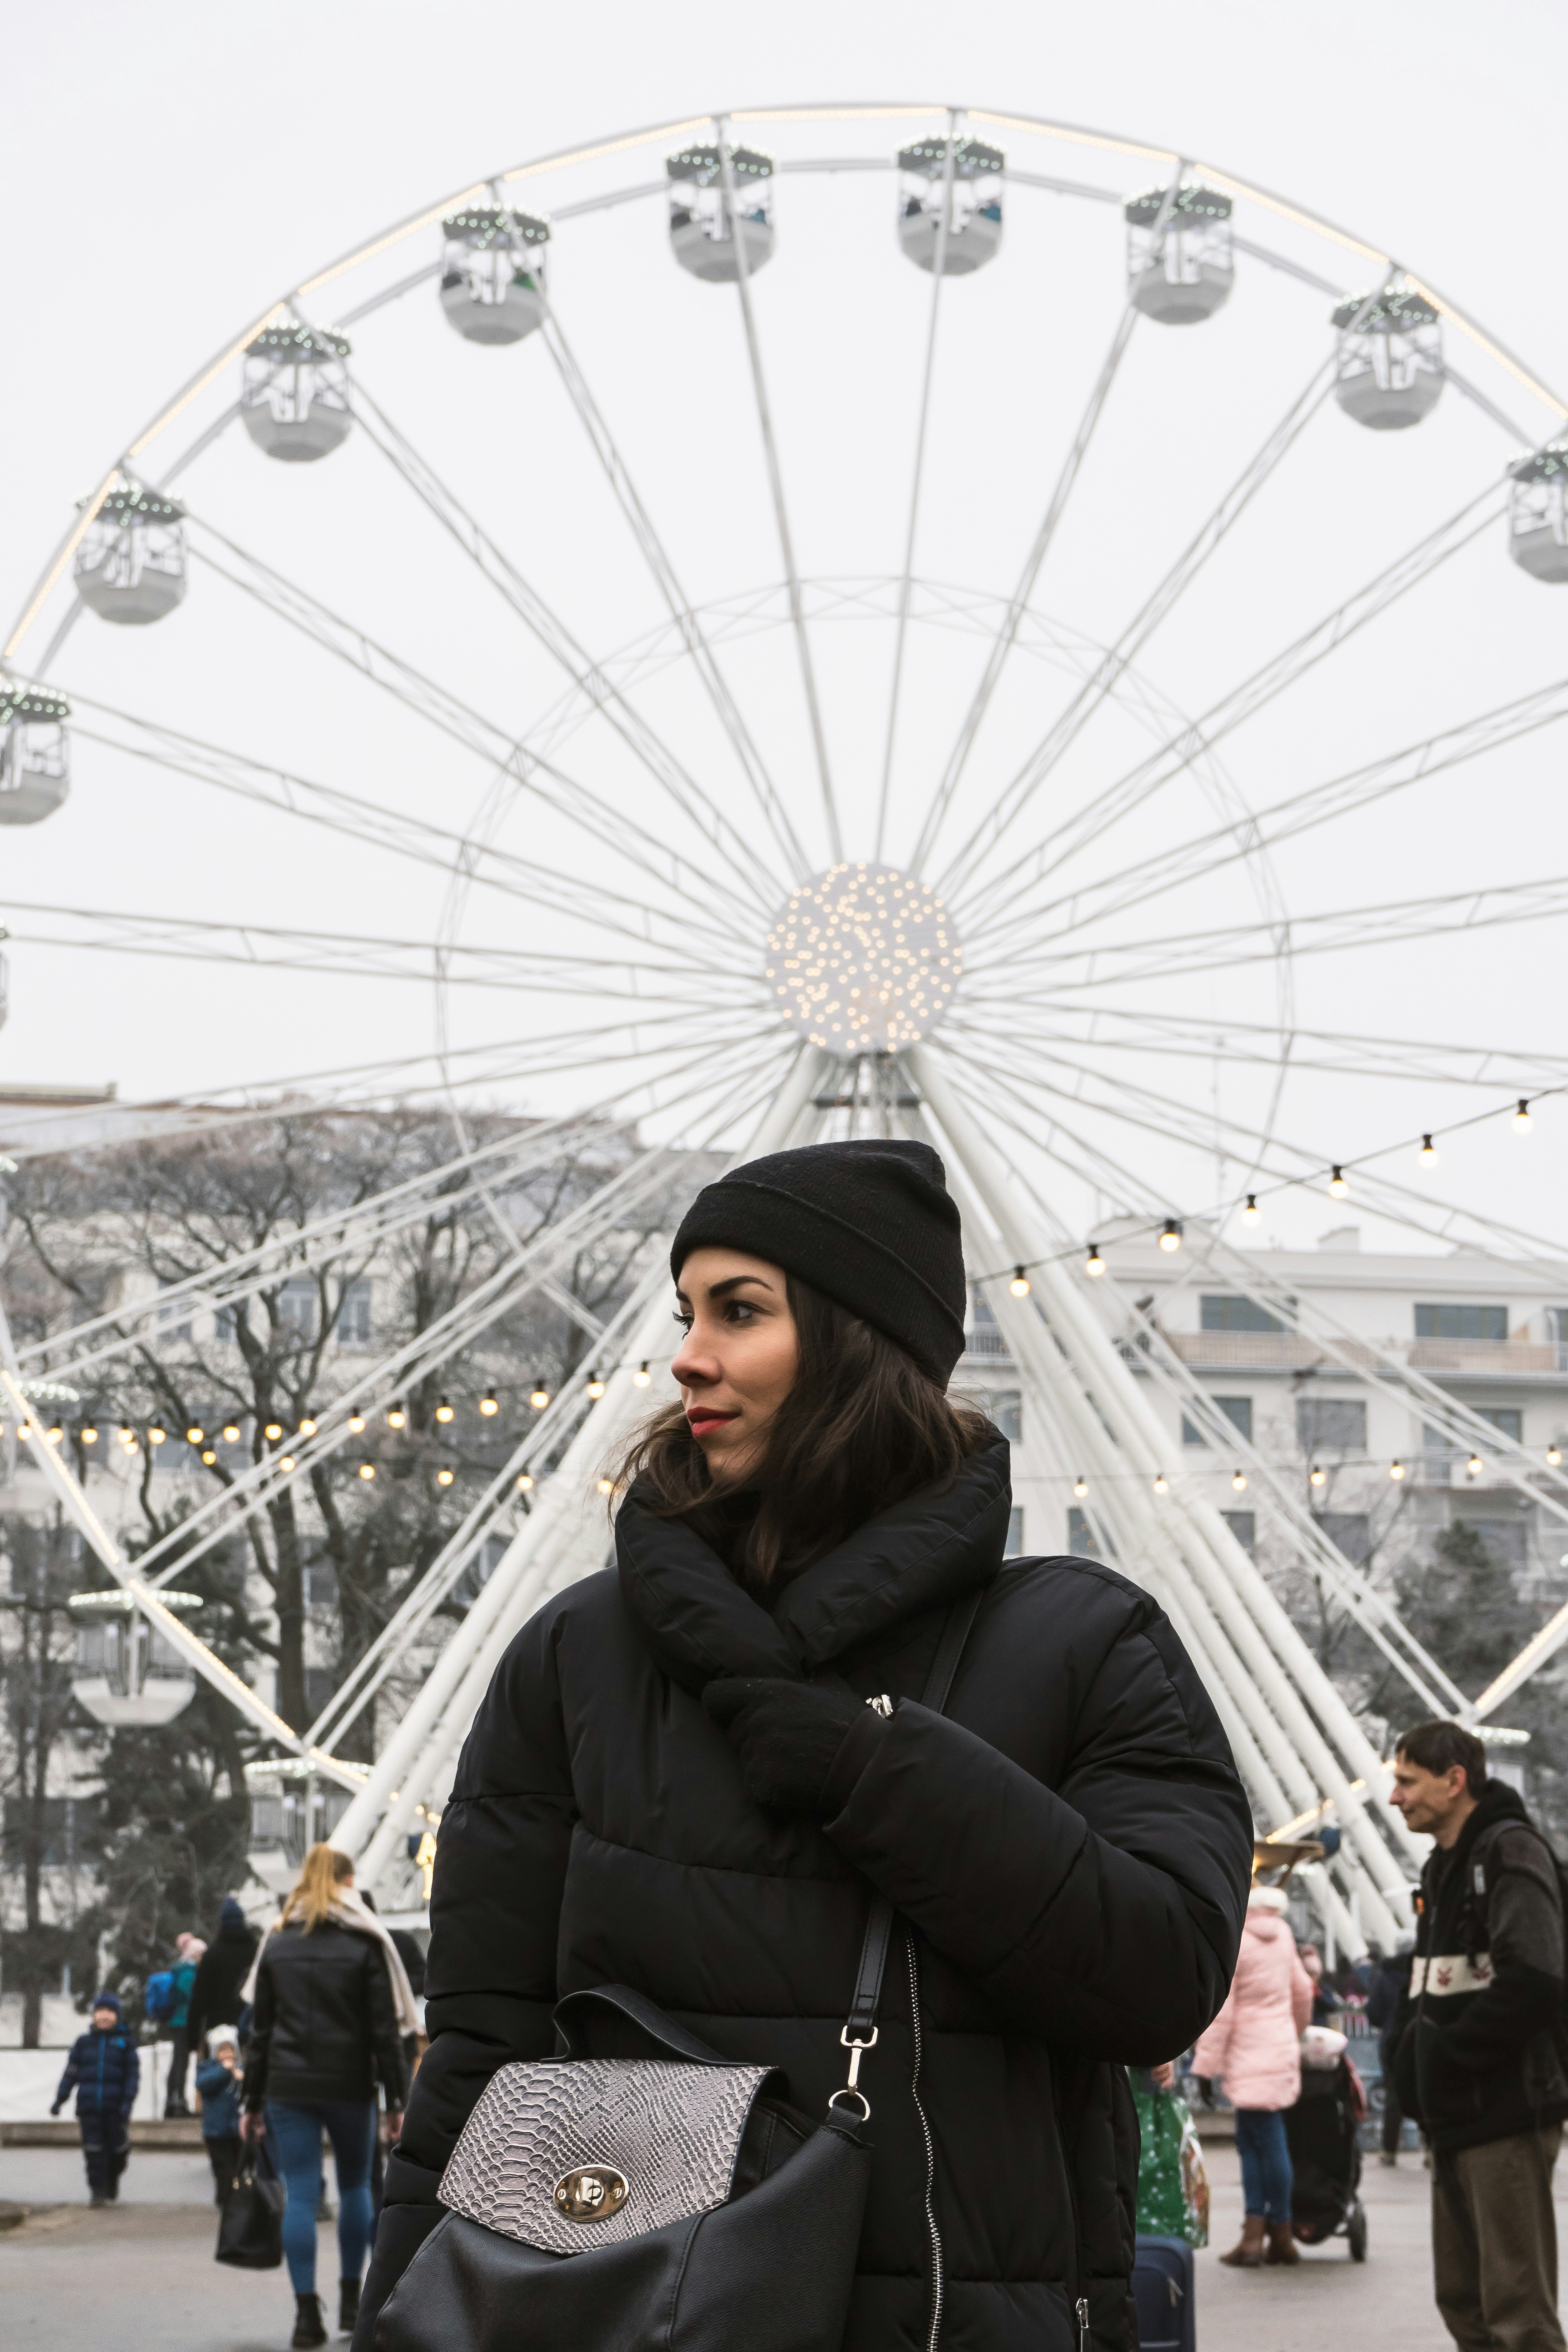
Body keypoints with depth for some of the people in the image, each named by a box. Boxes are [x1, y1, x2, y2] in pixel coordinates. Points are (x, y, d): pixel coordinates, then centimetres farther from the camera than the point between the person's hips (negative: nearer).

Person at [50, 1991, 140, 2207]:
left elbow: (133, 2074, 1)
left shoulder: (125, 2042, 6)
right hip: (88, 2106, 1)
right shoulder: (84, 2042, 10)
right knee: (94, 2151, -5)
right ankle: (98, 2191, 1)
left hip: (115, 2108, -1)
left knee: (117, 2149, 1)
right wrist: (60, 2099, 3)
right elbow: (71, 2072, 11)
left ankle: (113, 2178, 30)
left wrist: (128, 2102, -10)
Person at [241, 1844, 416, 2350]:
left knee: (300, 2195, 0)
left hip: (288, 2086, 1)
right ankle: (351, 2299, 20)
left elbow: (260, 2029, 7)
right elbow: (385, 2028, -4)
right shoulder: (365, 1944, -1)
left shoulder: (277, 1945, 6)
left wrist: (252, 2101, 12)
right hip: (350, 2085, -1)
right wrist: (396, 2101, 0)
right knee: (355, 2186, 17)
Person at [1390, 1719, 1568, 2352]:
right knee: (1464, 2301, 13)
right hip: (1458, 2115, 10)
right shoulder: (1445, 1864, 18)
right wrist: (1416, 2052, 7)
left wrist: (1447, 2054, -17)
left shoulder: (1510, 1851, -12)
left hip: (1506, 2113, -10)